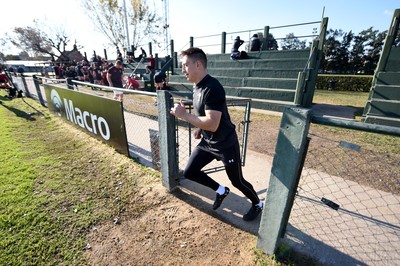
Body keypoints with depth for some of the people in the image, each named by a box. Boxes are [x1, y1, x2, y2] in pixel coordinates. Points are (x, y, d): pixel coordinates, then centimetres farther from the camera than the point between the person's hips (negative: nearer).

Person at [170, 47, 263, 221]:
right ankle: (221, 191, 32)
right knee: (189, 172, 10)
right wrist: (199, 128, 4)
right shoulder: (196, 86, 3)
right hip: (207, 142, 9)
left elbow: (212, 124, -33)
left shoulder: (212, 88, -26)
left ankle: (258, 205, 41)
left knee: (237, 181, 9)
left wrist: (184, 115, -25)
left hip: (226, 144, -8)